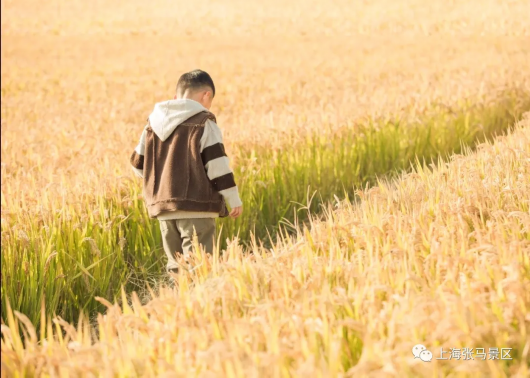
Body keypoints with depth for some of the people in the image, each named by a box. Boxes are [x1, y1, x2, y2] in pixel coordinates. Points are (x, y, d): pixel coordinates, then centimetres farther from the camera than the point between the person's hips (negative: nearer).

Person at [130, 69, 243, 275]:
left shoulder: (153, 124, 12)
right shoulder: (204, 123, -5)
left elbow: (138, 164, 17)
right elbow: (217, 164, -10)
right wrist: (233, 199, -3)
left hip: (163, 207, 6)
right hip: (196, 206, -6)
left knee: (176, 265, 15)